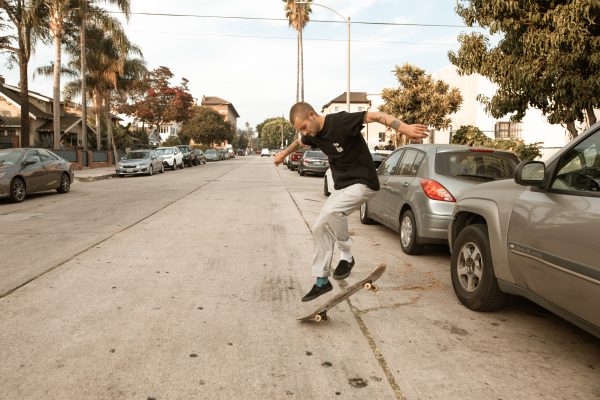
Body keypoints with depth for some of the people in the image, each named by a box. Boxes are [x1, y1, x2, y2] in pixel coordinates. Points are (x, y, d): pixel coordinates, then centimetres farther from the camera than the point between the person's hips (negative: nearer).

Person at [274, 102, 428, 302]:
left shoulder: (340, 121, -20)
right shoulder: (313, 135, 4)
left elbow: (376, 116, -28)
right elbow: (299, 142, 28)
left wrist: (404, 128, -43)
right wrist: (284, 153, 46)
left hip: (362, 183, -8)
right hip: (341, 186, 9)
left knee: (331, 212, -33)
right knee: (319, 228, 4)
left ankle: (346, 255, -8)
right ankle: (321, 281, 17)